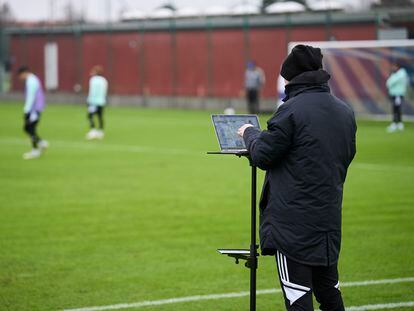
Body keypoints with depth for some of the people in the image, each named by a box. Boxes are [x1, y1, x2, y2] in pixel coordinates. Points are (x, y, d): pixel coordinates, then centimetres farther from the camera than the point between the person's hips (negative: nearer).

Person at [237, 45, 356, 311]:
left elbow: (263, 156, -9)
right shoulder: (345, 112, 9)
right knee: (329, 288, 16)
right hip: (329, 217, 7)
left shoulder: (293, 110, -13)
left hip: (293, 222, -7)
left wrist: (250, 133, 9)